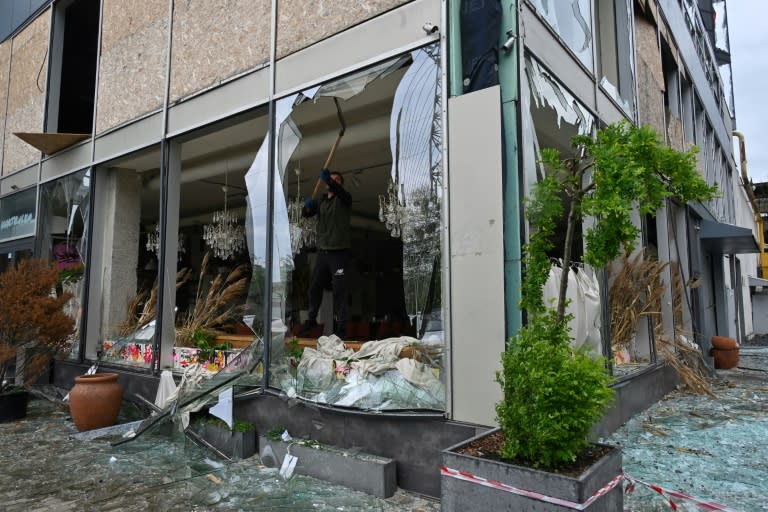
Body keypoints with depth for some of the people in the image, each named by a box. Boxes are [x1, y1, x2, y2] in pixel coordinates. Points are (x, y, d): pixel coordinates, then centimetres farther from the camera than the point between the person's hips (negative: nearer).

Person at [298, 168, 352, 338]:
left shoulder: (344, 198, -1)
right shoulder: (321, 200, 15)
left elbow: (339, 191, -23)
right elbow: (305, 214, 8)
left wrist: (329, 180, -42)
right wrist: (307, 206, -14)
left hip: (339, 251, -5)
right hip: (323, 251, 5)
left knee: (339, 290, -6)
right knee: (314, 287, 11)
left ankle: (341, 326, 1)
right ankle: (311, 319, 28)